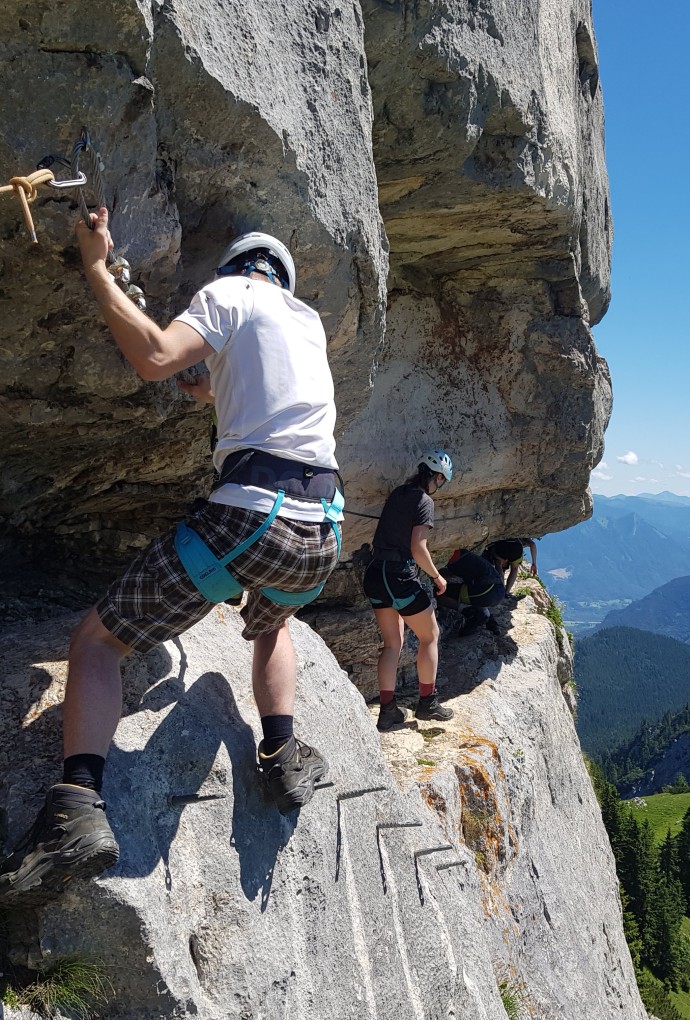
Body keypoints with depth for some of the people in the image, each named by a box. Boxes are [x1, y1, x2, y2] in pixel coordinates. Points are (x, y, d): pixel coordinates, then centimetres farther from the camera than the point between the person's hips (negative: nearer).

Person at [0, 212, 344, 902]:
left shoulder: (228, 292, 6)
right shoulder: (309, 321, 26)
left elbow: (155, 358, -11)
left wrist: (96, 268, -3)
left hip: (247, 516, -6)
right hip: (320, 535, 6)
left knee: (96, 639, 7)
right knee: (271, 626, 38)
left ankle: (77, 809, -12)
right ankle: (283, 759, 21)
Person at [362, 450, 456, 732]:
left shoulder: (397, 494, 12)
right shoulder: (424, 501, -11)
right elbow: (418, 549, -17)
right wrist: (437, 577, -2)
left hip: (376, 573, 8)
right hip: (400, 576, -7)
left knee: (392, 643, 14)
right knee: (430, 635, 12)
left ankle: (388, 710, 12)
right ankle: (427, 702, 20)